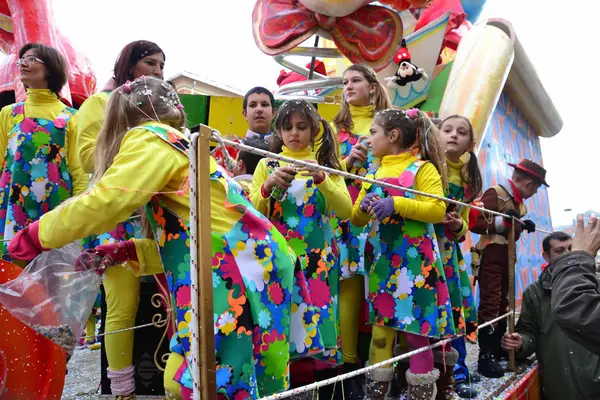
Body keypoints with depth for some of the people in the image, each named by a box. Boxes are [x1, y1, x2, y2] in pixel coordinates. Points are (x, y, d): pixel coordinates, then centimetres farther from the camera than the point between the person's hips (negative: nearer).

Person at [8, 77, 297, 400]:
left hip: (238, 273, -9)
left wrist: (35, 236, -3)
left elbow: (105, 201, -18)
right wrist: (126, 252, 13)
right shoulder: (174, 143, 23)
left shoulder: (150, 137, -4)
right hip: (233, 269, 9)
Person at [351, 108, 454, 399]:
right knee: (380, 323, 10)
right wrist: (364, 208, -6)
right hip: (382, 262, 6)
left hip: (415, 262, -5)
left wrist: (397, 204, -23)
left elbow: (438, 210, -15)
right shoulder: (374, 175, 14)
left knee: (416, 326, 0)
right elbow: (356, 219, 16)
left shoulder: (422, 168, -4)